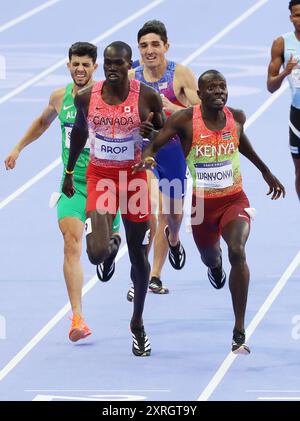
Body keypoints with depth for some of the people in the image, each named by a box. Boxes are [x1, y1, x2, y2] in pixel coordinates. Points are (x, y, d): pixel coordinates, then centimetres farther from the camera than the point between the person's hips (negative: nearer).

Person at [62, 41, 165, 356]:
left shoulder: (146, 96, -10)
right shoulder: (86, 97, -5)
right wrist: (69, 172, 21)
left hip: (134, 178, 0)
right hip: (99, 178, 0)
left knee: (138, 256, 9)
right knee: (96, 254, -16)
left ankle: (137, 324, 29)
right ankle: (110, 244, 25)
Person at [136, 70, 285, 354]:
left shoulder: (236, 117, -4)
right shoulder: (185, 120, -14)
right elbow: (154, 144, -12)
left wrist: (265, 171, 29)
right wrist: (147, 157, -37)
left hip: (234, 200, 0)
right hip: (202, 203, 0)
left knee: (237, 252, -27)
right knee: (210, 259, 23)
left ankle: (239, 333, -24)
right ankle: (215, 266, 69)